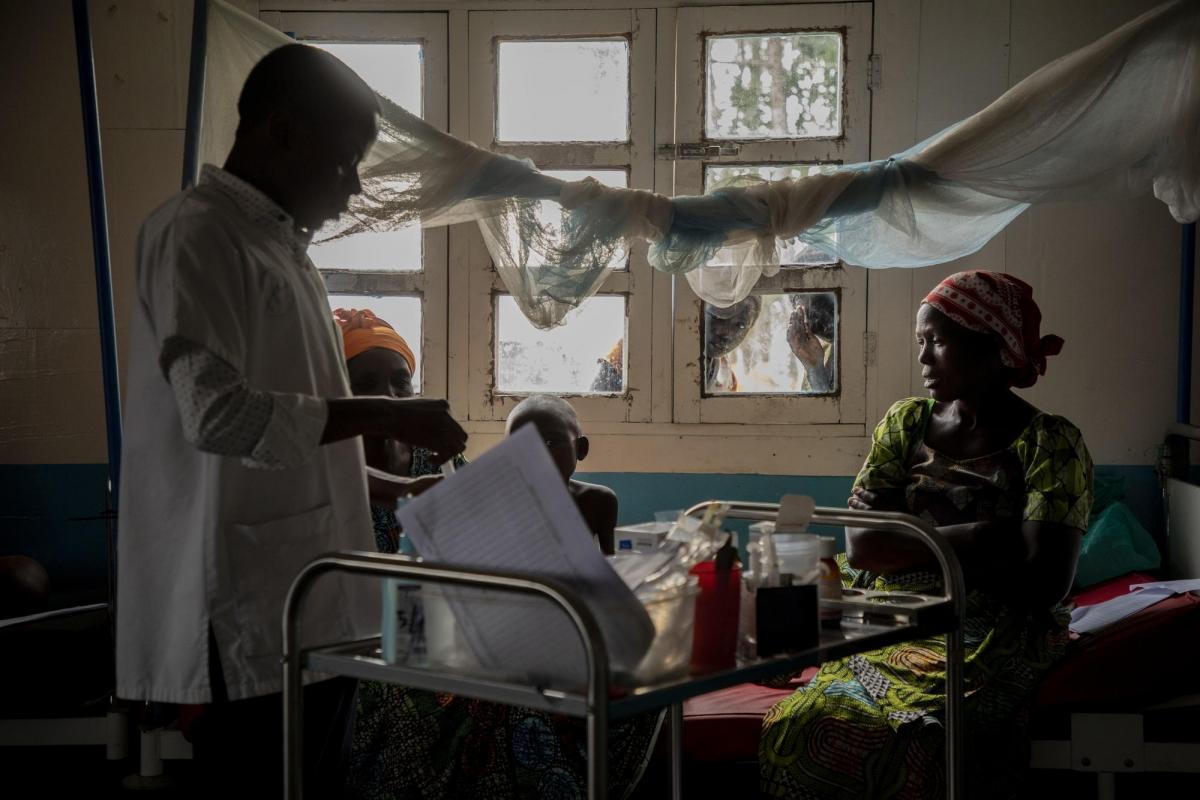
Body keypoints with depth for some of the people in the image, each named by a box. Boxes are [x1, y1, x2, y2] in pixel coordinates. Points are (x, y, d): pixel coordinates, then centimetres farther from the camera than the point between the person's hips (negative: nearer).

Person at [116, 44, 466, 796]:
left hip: (311, 605, 9)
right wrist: (386, 415, -16)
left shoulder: (280, 244, 19)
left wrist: (395, 489, 16)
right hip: (253, 616, -9)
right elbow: (220, 413, -21)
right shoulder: (198, 233, -9)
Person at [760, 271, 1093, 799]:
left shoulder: (1049, 444, -2)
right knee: (801, 723, -26)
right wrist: (974, 537, -9)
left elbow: (1043, 583, -12)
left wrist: (912, 546, -4)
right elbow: (860, 547, 2)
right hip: (894, 633, 4)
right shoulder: (905, 423, 12)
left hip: (993, 646, -4)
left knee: (910, 743, -33)